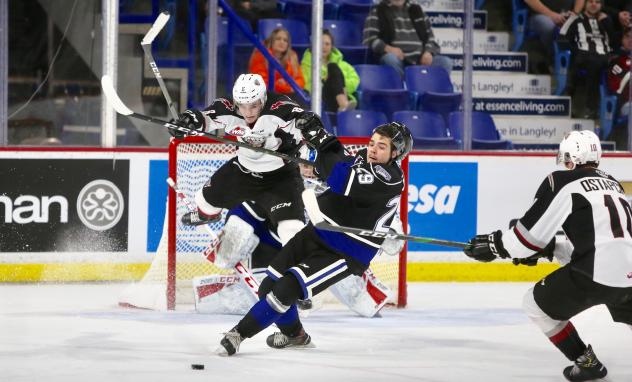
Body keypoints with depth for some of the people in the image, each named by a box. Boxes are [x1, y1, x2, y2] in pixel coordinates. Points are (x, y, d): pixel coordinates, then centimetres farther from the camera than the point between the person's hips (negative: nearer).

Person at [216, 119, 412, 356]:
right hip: (318, 232, 8)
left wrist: (322, 141, -27)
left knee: (286, 290, -18)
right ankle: (293, 334, 32)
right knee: (269, 286, 7)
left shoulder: (391, 179, -22)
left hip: (347, 253, -8)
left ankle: (239, 334, -5)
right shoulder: (363, 158, 3)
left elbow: (344, 182, -32)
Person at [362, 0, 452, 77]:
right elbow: (368, 39, 0)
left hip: (420, 59, 4)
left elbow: (430, 37, 21)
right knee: (391, 59, -39)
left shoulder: (417, 11, 21)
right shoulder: (377, 12, 10)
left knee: (446, 62, -20)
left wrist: (428, 52, -3)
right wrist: (387, 48, -19)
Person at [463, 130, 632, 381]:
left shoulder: (563, 182, 1)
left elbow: (531, 234, 0)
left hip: (600, 272, -7)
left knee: (537, 304, 13)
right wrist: (553, 250, 27)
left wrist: (494, 245, 13)